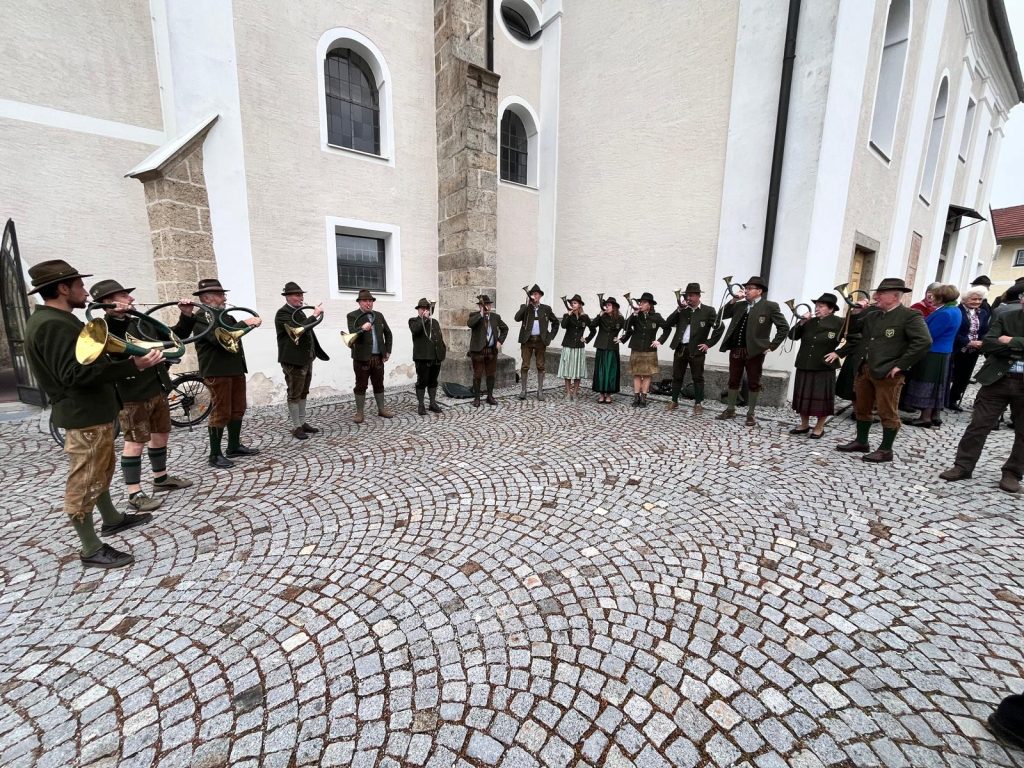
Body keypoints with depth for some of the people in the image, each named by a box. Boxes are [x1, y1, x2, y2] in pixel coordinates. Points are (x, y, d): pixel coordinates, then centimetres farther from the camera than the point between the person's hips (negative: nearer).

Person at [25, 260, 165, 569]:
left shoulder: (57, 320, 12)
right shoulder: (53, 325, -22)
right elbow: (77, 374, -32)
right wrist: (134, 365, -37)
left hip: (92, 410, 11)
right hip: (84, 415, -11)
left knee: (102, 470, 24)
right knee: (85, 482, -1)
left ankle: (111, 519, 41)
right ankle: (91, 549, 11)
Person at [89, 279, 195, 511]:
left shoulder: (141, 323, 10)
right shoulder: (105, 328, -13)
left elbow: (175, 335, 17)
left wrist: (186, 316, 2)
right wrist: (114, 318, -49)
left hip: (158, 390, 8)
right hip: (132, 396, -7)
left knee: (161, 435, 17)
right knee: (135, 443, -1)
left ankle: (161, 478, 32)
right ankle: (134, 494, 10)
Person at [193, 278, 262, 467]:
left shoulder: (225, 315, 14)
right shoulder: (200, 318, -11)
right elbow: (220, 338, -25)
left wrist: (250, 323, -3)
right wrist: (243, 324, -22)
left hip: (236, 369, 8)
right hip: (217, 372, -8)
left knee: (238, 409, 14)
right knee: (220, 413, -2)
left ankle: (234, 447, 26)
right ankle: (215, 455, 9)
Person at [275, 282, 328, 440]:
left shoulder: (298, 312, 14)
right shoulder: (282, 313, -13)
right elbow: (299, 329, -28)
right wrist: (315, 315, -22)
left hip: (306, 359, 9)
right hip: (293, 360, -9)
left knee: (303, 393, 14)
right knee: (294, 394, 0)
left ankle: (303, 423, 24)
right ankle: (296, 427, 8)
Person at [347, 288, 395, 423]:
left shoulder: (379, 315, 12)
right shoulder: (353, 316, -2)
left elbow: (388, 333, 17)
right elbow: (352, 333, -16)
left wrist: (388, 351, 8)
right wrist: (362, 329, -37)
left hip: (378, 357, 4)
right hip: (362, 358, -4)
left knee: (379, 384, 11)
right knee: (361, 385, 3)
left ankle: (381, 409, 23)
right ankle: (359, 413, 12)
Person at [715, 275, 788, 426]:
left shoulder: (770, 306, -3)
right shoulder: (739, 305, 12)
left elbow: (784, 327, -2)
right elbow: (723, 316, 11)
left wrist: (772, 346, -6)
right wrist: (733, 301, 0)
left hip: (754, 351, -4)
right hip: (735, 350, 5)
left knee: (753, 384, 5)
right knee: (733, 381, 12)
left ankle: (751, 414, 15)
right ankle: (730, 410, 23)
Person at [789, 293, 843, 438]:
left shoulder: (839, 323, -4)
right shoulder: (809, 322, 7)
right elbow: (792, 336, 3)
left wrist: (838, 353, -11)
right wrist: (801, 322, -8)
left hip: (824, 368, -4)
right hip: (804, 366, 4)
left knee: (821, 398, 4)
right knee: (803, 397, 10)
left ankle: (819, 428, 19)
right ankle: (804, 425, 24)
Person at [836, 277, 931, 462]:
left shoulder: (910, 316, -7)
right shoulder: (871, 315, 11)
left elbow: (924, 342, -16)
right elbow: (852, 332, 23)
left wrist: (900, 365, -17)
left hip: (887, 373, -7)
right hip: (863, 370, 7)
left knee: (888, 413, 3)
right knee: (861, 408, 15)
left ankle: (886, 450, 14)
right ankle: (861, 442, 29)